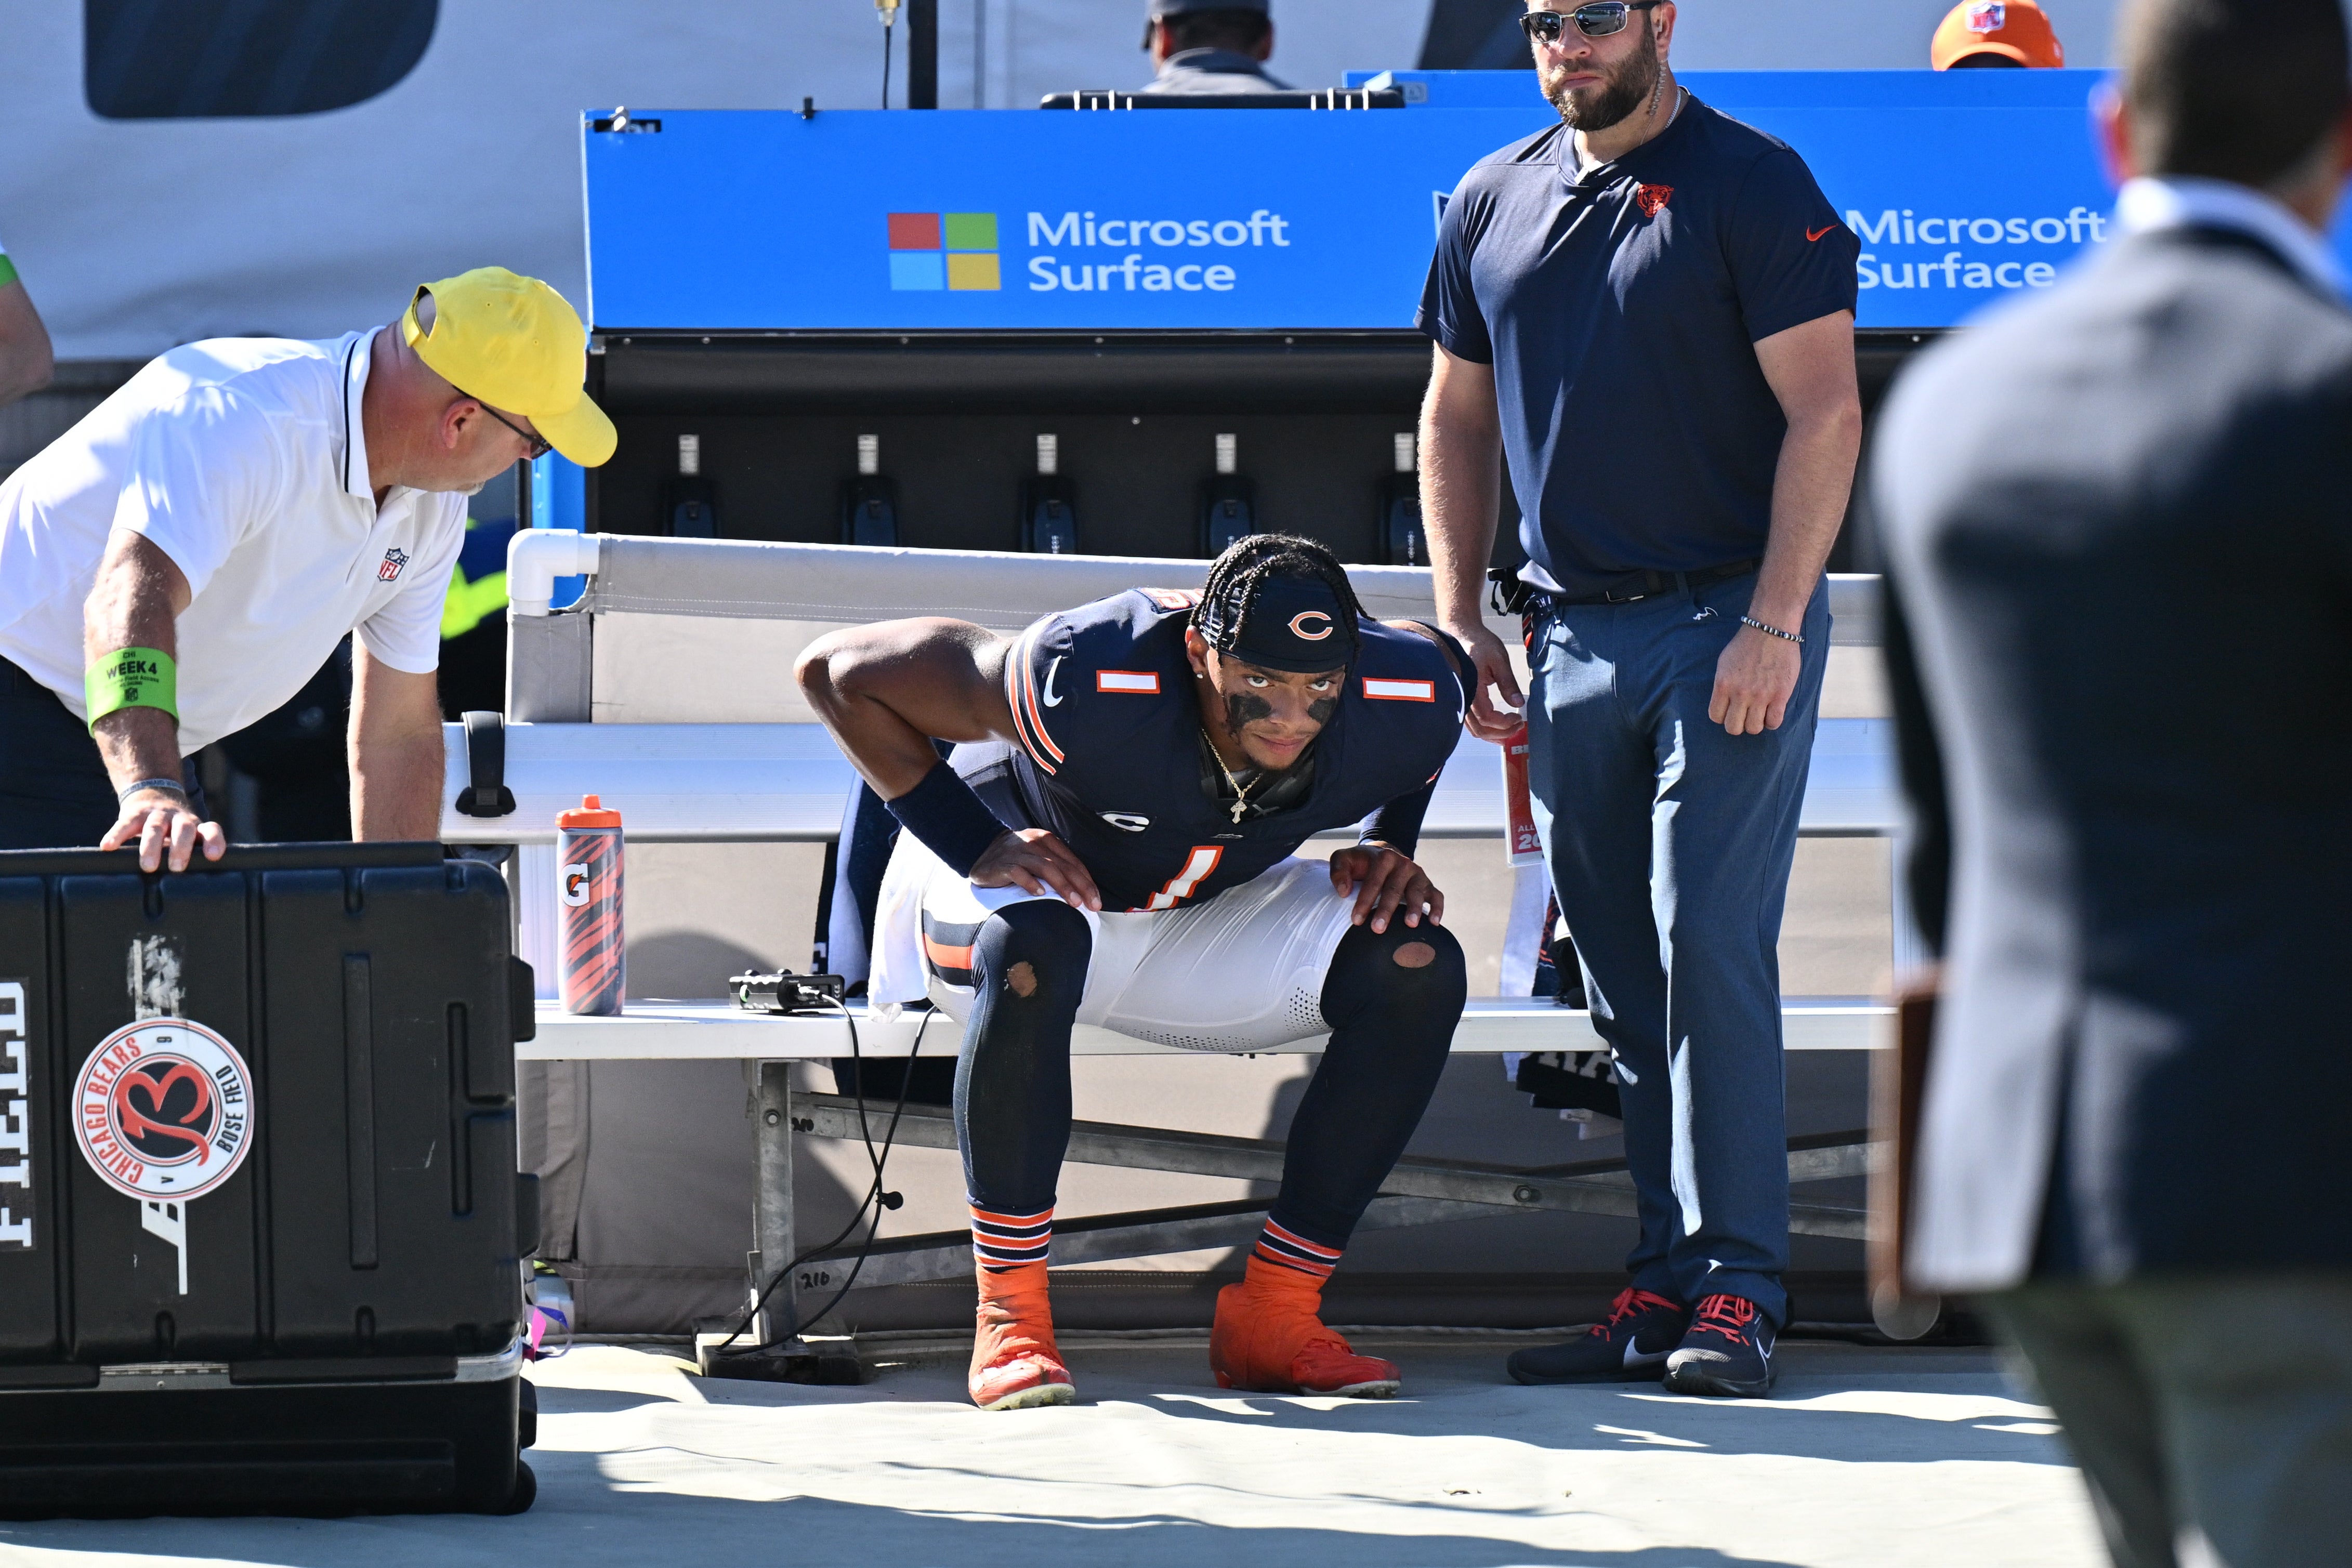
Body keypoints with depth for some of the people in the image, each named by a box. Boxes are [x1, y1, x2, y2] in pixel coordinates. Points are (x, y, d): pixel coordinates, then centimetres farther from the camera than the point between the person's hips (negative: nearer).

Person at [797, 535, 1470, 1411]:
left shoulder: (1410, 702, -24)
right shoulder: (1087, 684, -37)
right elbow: (835, 670, -26)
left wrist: (1389, 847, -9)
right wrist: (976, 848, -28)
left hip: (1213, 907, 5)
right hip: (1031, 875, -4)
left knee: (1420, 967, -19)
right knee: (1031, 946, -40)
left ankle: (1274, 1316, -11)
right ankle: (1009, 1319, -28)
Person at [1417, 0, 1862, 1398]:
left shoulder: (1752, 186, -4)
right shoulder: (1493, 205, 14)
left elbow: (1825, 413, -9)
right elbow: (1458, 418, 21)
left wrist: (1774, 625, -16)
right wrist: (1460, 623, 12)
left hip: (1730, 621, -6)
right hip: (1574, 638, 6)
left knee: (1710, 947, -12)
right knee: (1625, 980, 6)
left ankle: (1739, 1283, -9)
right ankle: (1670, 1283, 10)